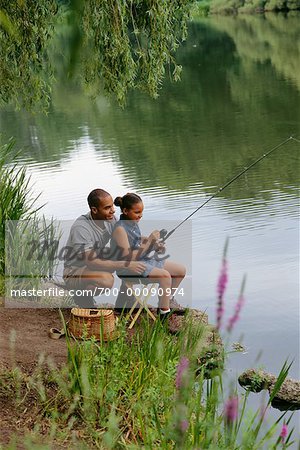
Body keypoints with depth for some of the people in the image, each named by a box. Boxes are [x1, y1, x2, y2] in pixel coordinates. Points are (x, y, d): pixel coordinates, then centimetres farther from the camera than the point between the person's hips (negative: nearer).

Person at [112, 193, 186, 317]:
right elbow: (129, 258, -25)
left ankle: (168, 300, 25)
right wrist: (149, 241, -23)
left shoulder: (133, 223, 5)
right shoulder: (119, 229, -21)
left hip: (145, 259, 10)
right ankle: (164, 312, -17)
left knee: (181, 270, 7)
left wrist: (155, 245, 3)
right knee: (165, 275, -30)